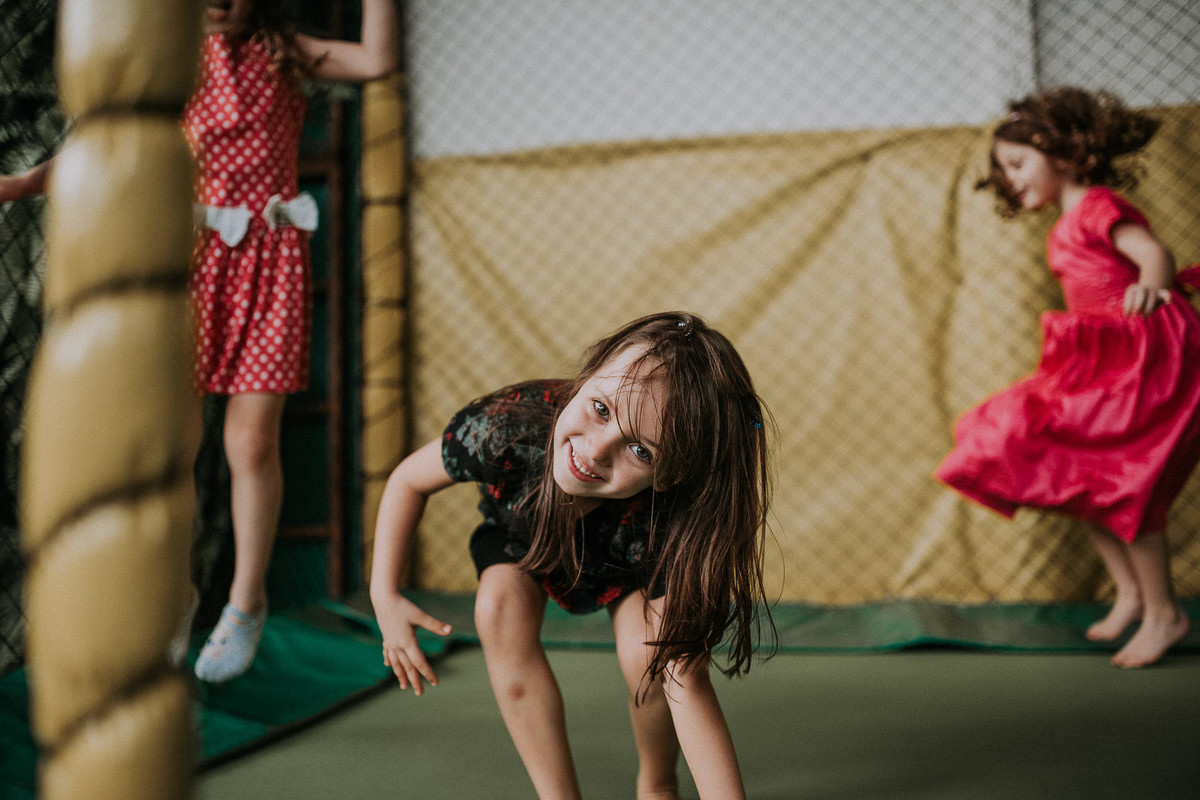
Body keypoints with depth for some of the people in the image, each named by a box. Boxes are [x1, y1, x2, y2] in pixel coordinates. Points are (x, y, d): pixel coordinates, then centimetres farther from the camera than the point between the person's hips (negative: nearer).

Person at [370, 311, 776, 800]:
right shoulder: (506, 428, -41)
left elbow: (686, 685, -40)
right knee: (501, 604, -30)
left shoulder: (666, 525, -43)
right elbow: (409, 480, -18)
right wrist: (385, 596, -24)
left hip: (625, 572, -1)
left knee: (649, 656, -28)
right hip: (520, 541, 2)